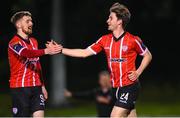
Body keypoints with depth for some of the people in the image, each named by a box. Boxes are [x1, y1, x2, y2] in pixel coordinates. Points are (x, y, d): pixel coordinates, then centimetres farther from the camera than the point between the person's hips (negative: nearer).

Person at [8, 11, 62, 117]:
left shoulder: (34, 41, 15)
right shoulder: (14, 43, -11)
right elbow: (26, 53, -33)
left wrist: (42, 85, 20)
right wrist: (46, 51, -46)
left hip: (36, 87, 6)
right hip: (20, 88, -6)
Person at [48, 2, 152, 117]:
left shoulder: (133, 40, -9)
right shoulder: (105, 40, 5)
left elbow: (148, 56, 4)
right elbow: (84, 53, 7)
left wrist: (138, 73, -8)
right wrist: (60, 50, 3)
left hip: (129, 86, -6)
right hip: (116, 86, 6)